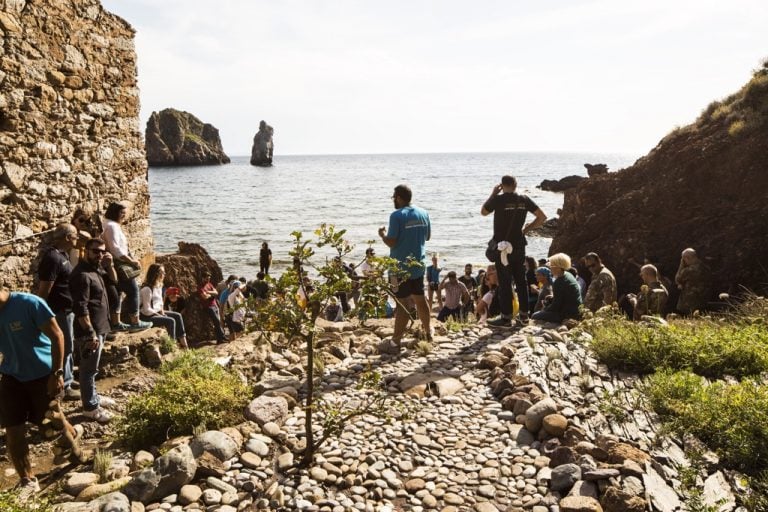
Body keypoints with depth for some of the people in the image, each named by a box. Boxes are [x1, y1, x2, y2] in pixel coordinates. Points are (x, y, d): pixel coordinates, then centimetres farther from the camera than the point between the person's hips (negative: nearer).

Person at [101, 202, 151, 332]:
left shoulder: (113, 226, 16)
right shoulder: (112, 226, -14)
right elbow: (115, 249, -23)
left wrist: (131, 260, 13)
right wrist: (131, 261, -20)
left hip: (118, 265, 10)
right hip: (119, 264, -10)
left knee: (118, 292, 13)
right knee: (133, 289, -5)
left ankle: (116, 323, 19)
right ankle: (135, 323, 0)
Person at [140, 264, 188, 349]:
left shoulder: (159, 286, 6)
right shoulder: (147, 289, -23)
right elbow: (147, 310, -23)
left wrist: (162, 312, -2)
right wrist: (161, 316, -16)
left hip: (156, 312, 10)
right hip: (147, 316, -10)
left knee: (177, 316, 0)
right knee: (170, 321, -22)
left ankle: (183, 343, -1)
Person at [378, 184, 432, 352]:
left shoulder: (397, 215, -15)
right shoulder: (423, 213, 4)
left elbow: (391, 242, -18)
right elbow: (427, 236, 14)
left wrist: (382, 234, 1)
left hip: (401, 267, -6)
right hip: (418, 265, 6)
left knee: (401, 304, -4)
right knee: (420, 299, 19)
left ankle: (396, 341, 1)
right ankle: (428, 332, 33)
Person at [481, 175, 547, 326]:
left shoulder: (498, 199, -11)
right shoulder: (524, 200, 2)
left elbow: (483, 212, 7)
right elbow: (542, 217, 5)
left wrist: (493, 194, 11)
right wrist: (527, 229, 11)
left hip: (502, 246, -5)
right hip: (519, 245, 5)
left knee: (504, 282, -1)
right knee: (521, 280, 13)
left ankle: (506, 316, 1)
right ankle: (524, 314, 19)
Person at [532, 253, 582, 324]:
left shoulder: (559, 282, -22)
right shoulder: (568, 275, 8)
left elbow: (556, 305, -18)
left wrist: (544, 309, -3)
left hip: (568, 315, -11)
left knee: (535, 316, -9)